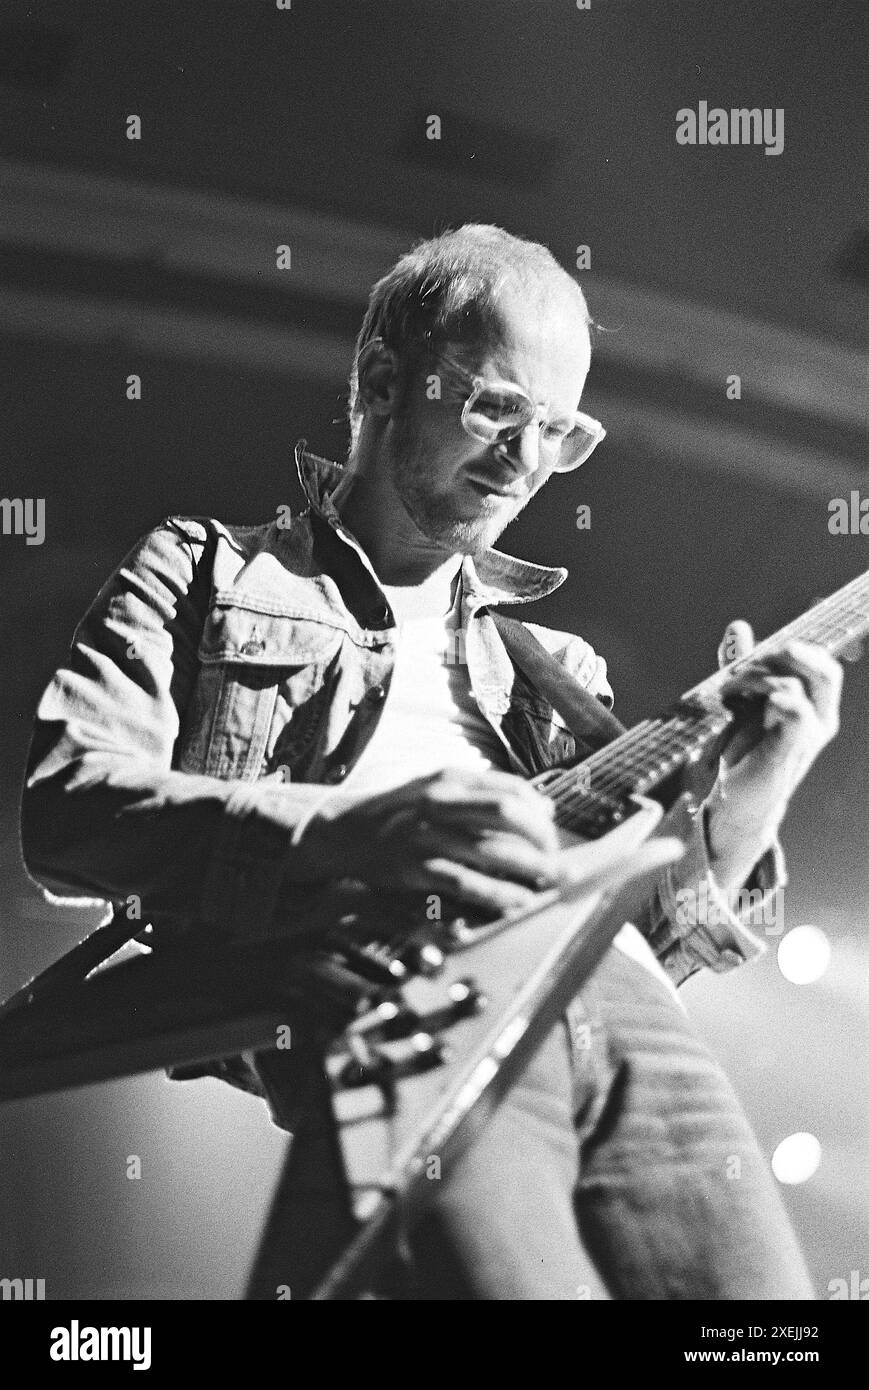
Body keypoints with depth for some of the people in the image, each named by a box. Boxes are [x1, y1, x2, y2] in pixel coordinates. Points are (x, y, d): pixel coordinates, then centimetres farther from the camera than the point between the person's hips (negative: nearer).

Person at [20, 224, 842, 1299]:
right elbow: (60, 806, 2)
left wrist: (741, 804, 6)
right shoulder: (204, 570, 20)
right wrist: (344, 831, -14)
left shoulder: (555, 665, 32)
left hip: (624, 1009, 5)